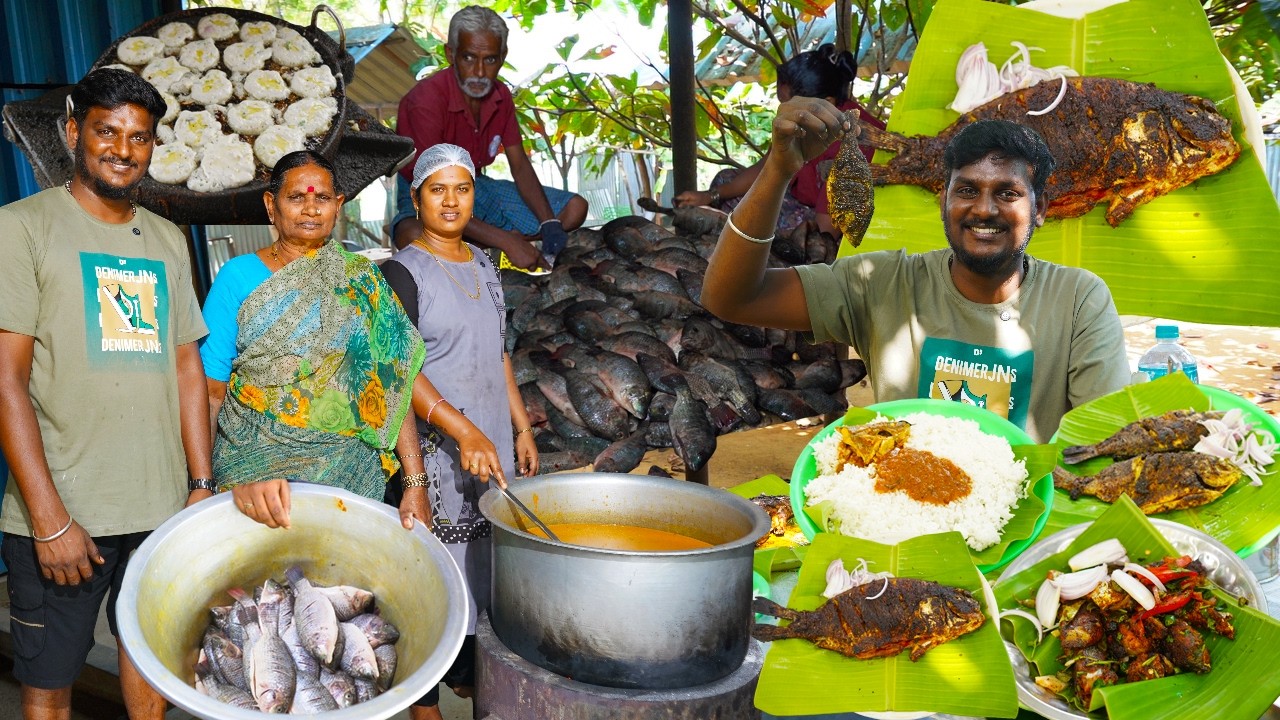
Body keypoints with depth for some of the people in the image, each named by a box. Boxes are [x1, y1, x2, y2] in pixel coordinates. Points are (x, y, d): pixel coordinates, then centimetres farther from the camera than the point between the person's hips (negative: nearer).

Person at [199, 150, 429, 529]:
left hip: (351, 471, 1)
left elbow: (391, 388, -2)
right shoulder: (238, 277, 0)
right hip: (256, 463, -1)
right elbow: (210, 389, -5)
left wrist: (416, 482, -10)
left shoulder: (361, 281, 5)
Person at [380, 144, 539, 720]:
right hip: (435, 446, -6)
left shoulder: (483, 266, 12)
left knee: (484, 562, 14)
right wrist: (463, 432, -27)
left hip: (493, 443, 7)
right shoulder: (403, 271, -9)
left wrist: (521, 428, 14)